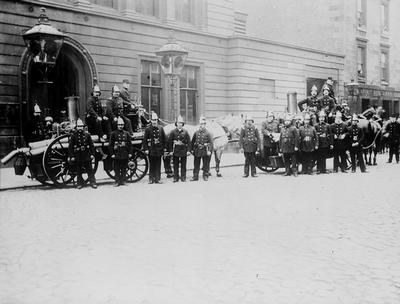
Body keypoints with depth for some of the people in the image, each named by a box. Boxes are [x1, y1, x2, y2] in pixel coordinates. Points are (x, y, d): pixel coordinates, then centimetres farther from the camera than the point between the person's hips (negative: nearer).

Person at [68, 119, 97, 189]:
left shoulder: (87, 134, 4)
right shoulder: (73, 135, -2)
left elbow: (91, 145, 7)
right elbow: (70, 147, -2)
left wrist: (92, 154, 2)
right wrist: (71, 156, -6)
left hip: (87, 156, 1)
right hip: (77, 156, -1)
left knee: (90, 170, 1)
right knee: (78, 171, 6)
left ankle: (93, 182, 3)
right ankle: (79, 183, 15)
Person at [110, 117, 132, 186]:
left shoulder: (126, 133, 8)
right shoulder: (113, 134, 1)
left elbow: (130, 144, 9)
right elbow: (111, 144, 0)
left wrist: (130, 153, 3)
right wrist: (112, 153, -6)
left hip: (125, 155, 2)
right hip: (117, 154, -2)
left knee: (124, 168, 7)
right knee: (117, 169, 0)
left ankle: (123, 181, 15)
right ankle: (117, 182, 3)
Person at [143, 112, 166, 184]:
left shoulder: (161, 128, 6)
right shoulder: (148, 129, -1)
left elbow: (164, 139, 11)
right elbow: (145, 140, -2)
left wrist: (164, 148, 7)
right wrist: (146, 149, -8)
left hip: (159, 150, 2)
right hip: (151, 150, -2)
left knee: (158, 165, 5)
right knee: (152, 165, 2)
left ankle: (157, 179, 10)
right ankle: (151, 179, 9)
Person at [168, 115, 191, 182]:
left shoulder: (185, 132, 4)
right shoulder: (173, 132, 3)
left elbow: (188, 142, 4)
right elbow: (170, 142, 3)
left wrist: (188, 150, -2)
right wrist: (171, 150, -3)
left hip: (183, 151, 0)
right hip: (175, 150, 0)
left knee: (183, 165, 4)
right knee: (175, 165, 3)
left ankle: (183, 177, 10)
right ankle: (176, 178, 10)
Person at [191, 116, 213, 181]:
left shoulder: (208, 133, -4)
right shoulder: (196, 133, 6)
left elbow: (211, 142, -8)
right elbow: (192, 141, 11)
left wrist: (209, 150, -16)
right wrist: (192, 149, 6)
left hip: (205, 151, -3)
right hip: (197, 151, 3)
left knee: (206, 165, 5)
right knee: (196, 164, 7)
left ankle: (205, 176, 16)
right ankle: (195, 176, 14)